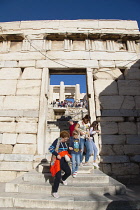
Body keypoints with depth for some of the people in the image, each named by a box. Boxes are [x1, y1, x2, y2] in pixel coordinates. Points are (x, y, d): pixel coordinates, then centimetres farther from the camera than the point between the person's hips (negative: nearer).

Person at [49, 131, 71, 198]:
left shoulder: (64, 142, 9)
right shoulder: (57, 141, -14)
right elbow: (50, 148, -20)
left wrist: (67, 156, 5)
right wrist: (57, 155, -25)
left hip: (63, 160, 7)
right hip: (57, 160, -7)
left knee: (68, 172, 3)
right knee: (58, 176, -5)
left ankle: (63, 179, 38)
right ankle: (54, 192, 14)